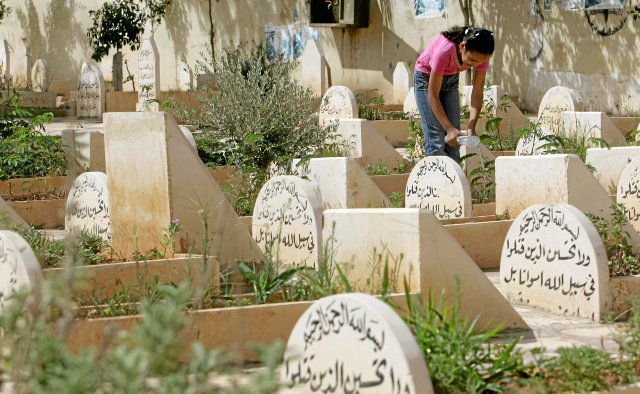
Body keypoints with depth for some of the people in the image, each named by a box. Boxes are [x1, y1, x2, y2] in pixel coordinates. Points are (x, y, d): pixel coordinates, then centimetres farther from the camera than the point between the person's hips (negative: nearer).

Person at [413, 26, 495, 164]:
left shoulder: (480, 55, -25)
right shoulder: (444, 51, -39)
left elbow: (477, 94, -18)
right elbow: (433, 96, -32)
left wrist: (471, 129, -30)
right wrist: (449, 129, -37)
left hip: (451, 79, 5)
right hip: (427, 78, -5)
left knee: (453, 141, -1)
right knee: (436, 139, -14)